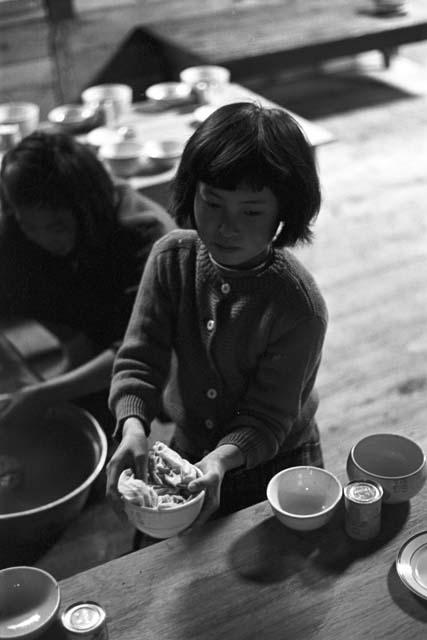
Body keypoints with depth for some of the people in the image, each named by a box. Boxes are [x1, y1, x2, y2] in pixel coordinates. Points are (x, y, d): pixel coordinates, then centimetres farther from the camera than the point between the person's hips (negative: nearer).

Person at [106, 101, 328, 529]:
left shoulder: (300, 308, -28)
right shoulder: (172, 257, -15)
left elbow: (268, 417, -22)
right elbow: (139, 358, -16)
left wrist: (222, 460, -41)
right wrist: (133, 429, -35)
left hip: (276, 466, -3)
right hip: (187, 453, 4)